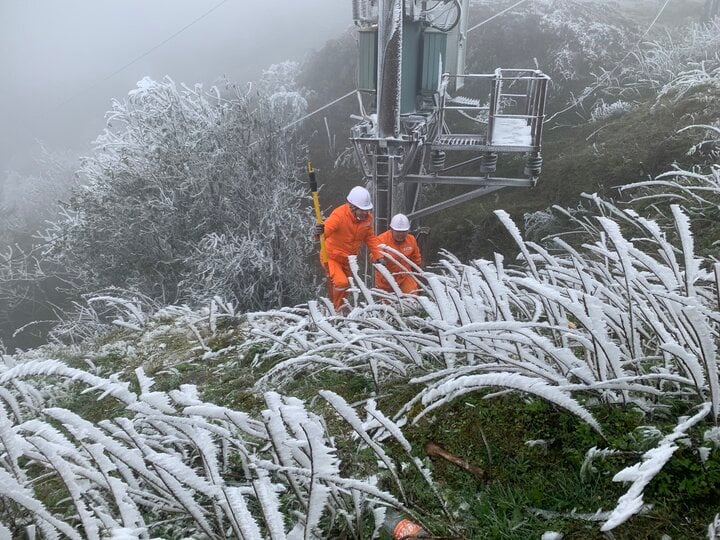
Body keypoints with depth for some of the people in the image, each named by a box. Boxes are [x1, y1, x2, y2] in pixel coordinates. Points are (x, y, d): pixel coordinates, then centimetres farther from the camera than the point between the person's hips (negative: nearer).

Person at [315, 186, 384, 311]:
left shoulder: (367, 217, -11)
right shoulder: (339, 215, -30)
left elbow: (370, 238, 3)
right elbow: (328, 227, -48)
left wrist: (378, 256, -4)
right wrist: (320, 231, -72)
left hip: (348, 259, 6)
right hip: (332, 257, -6)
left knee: (346, 287, 19)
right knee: (341, 282, -24)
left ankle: (341, 308, 44)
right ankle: (336, 310, 1)